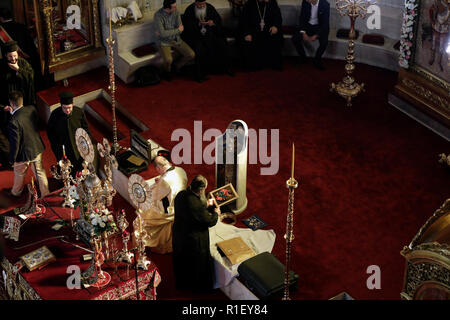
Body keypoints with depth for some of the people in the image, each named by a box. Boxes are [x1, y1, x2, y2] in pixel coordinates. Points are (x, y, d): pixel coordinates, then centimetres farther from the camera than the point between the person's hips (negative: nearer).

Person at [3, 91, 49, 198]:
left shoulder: (13, 122, -34)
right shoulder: (32, 109, -15)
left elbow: (15, 143, -25)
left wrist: (12, 159, -8)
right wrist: (14, 113, 7)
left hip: (24, 153, -4)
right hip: (37, 148, 5)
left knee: (19, 174, 24)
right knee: (40, 172, 24)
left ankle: (16, 192, 49)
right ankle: (45, 193, 39)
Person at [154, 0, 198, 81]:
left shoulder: (176, 12, -5)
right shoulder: (158, 15, -19)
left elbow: (181, 30, -9)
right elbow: (162, 33, -25)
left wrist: (167, 33, -18)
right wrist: (178, 30, -16)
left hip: (176, 39, 5)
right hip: (164, 42, -5)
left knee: (191, 55, -11)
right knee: (168, 60, -31)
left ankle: (176, 66, 16)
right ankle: (166, 72, 5)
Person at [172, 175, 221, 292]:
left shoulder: (181, 194, -10)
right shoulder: (196, 204, -35)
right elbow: (209, 221, -23)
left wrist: (206, 205, 15)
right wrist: (216, 213, -3)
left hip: (178, 236, 8)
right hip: (194, 241, -8)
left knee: (182, 262, 29)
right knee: (198, 264, 18)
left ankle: (182, 284, 49)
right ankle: (199, 286, 38)